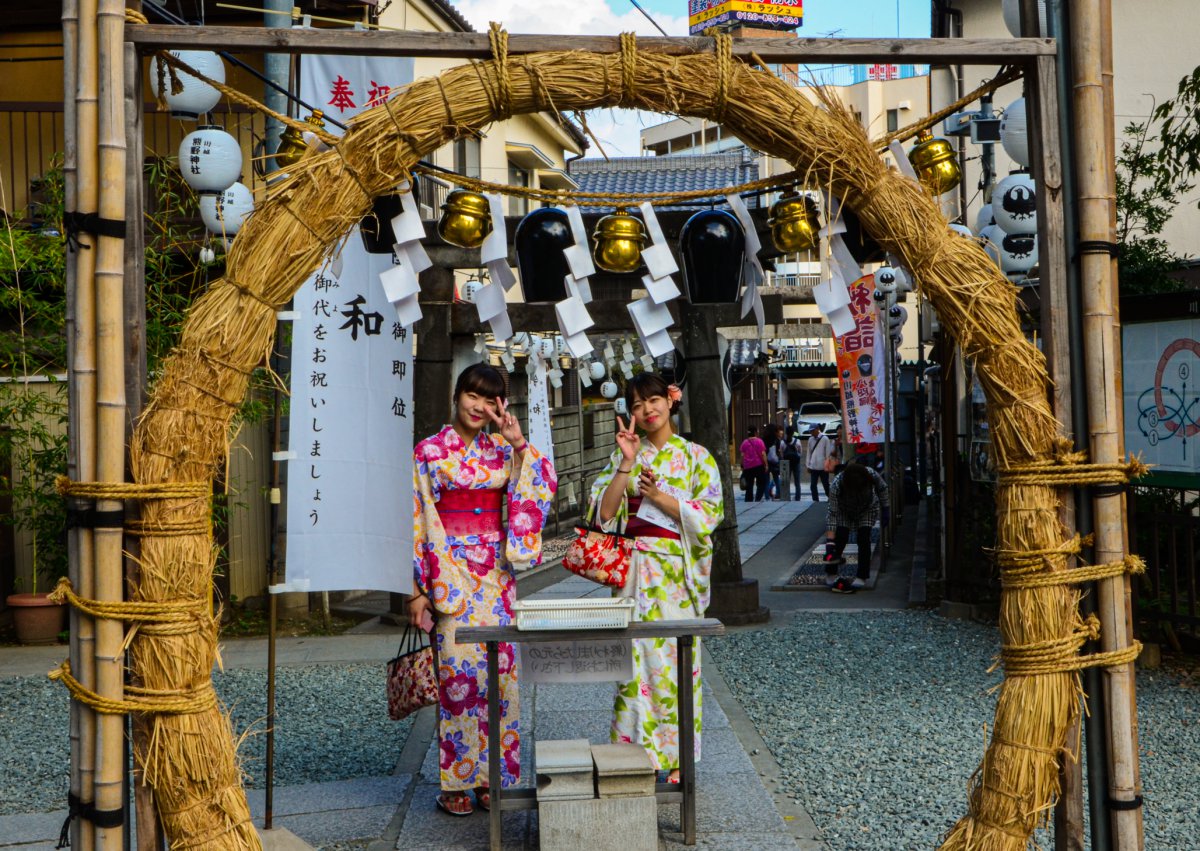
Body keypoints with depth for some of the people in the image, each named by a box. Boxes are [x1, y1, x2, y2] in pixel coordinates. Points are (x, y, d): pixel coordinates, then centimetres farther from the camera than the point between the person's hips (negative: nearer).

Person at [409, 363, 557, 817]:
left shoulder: (501, 452, 12)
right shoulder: (429, 451, 1)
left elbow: (545, 484, 0)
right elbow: (416, 521, -3)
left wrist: (519, 443, -8)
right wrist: (418, 588, -8)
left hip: (496, 572, 4)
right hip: (451, 571, -4)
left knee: (499, 667, 3)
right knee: (457, 666, -6)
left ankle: (490, 774, 14)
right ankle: (454, 783, 5)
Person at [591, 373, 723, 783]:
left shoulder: (696, 456, 5)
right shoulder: (623, 455, 11)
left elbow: (710, 513, -5)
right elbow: (604, 512, -1)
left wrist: (657, 495, -12)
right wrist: (626, 463, -9)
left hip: (677, 570, -2)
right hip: (634, 570, 2)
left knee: (675, 658, -1)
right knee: (634, 657, -1)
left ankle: (677, 757, 11)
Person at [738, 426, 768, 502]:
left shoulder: (744, 442, 5)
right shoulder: (759, 441, -3)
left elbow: (742, 455, 3)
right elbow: (763, 454, -7)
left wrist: (742, 466, 9)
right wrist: (766, 464, -3)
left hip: (747, 466, 3)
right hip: (758, 465, -3)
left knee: (749, 485, 6)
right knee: (762, 483, 6)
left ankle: (748, 500, 3)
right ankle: (758, 499, -6)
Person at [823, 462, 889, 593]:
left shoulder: (872, 475, -36)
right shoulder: (836, 485, -40)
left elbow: (882, 488, -12)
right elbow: (832, 513, -35)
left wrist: (885, 509, -8)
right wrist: (830, 542, -39)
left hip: (867, 509, 1)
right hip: (843, 511, -1)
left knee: (864, 539, -12)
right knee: (840, 539, -15)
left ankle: (862, 577, -4)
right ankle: (830, 575, -2)